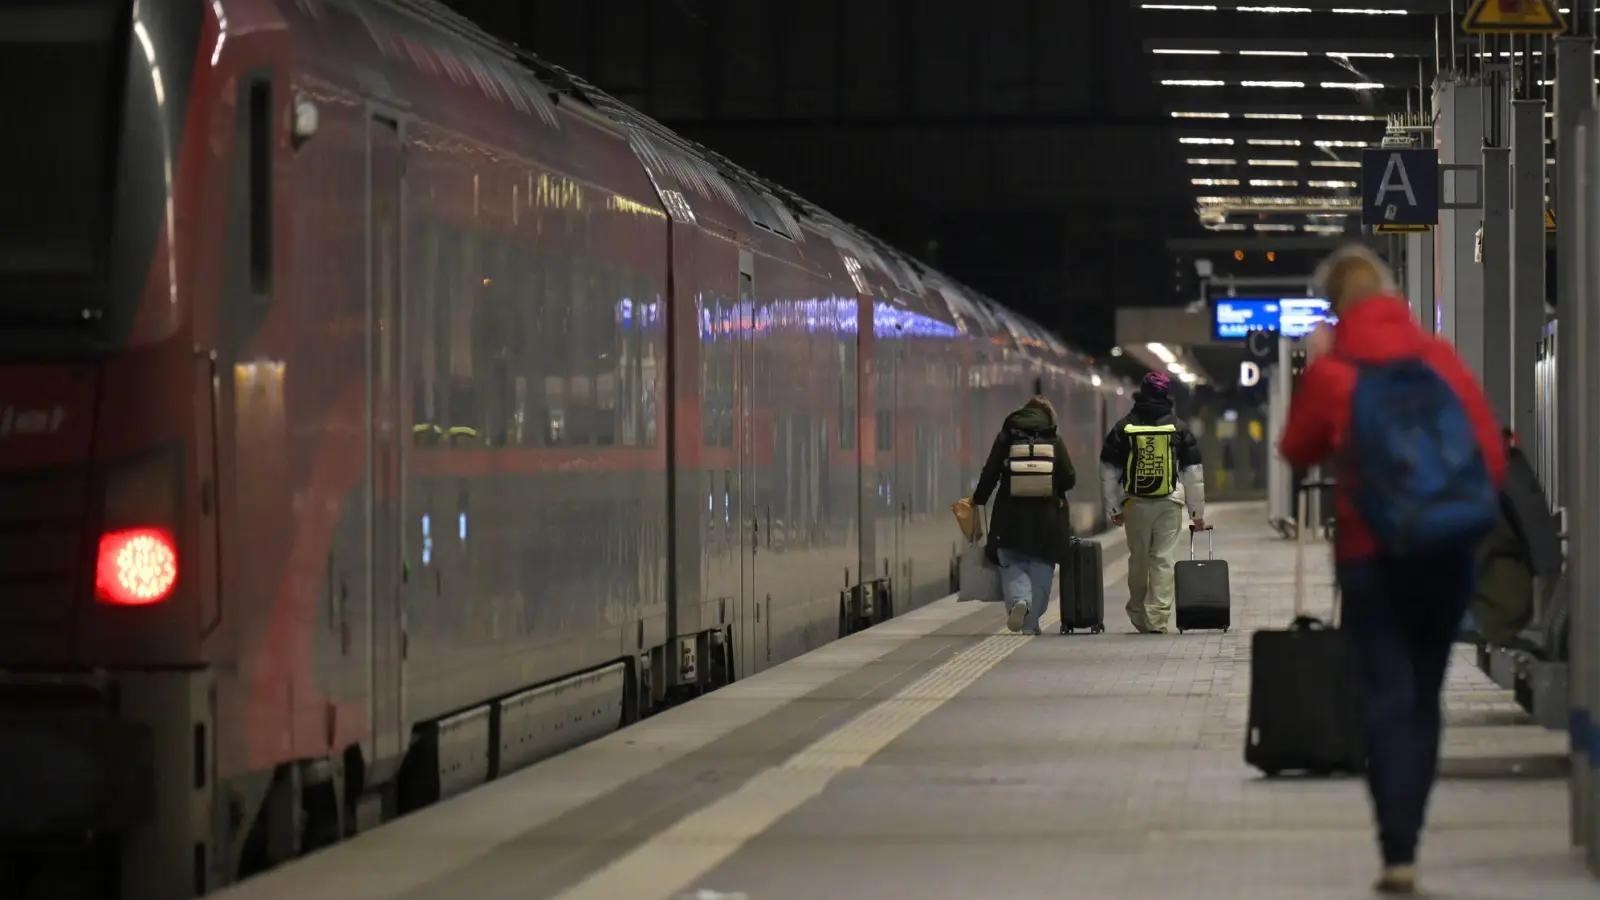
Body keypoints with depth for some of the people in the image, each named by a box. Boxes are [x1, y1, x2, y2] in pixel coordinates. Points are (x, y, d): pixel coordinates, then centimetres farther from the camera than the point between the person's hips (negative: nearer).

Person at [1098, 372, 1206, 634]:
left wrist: (1113, 508, 14)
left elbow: (1108, 472, 6)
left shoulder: (1123, 428, 4)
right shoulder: (1179, 428, 3)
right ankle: (1157, 618, -9)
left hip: (1135, 504, 1)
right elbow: (1194, 474, 5)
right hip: (1170, 504, -1)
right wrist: (1197, 513, 12)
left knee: (1138, 560, 13)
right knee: (1164, 559, -2)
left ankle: (1138, 614, 22)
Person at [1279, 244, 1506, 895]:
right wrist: (1470, 514, 12)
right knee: (1423, 695, 15)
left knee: (1387, 698, -2)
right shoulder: (1439, 358, -1)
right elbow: (1492, 452, -2)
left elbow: (1298, 450, 8)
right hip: (1450, 549, 3)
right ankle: (1405, 835, 18)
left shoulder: (1333, 373, -8)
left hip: (1372, 555, -3)